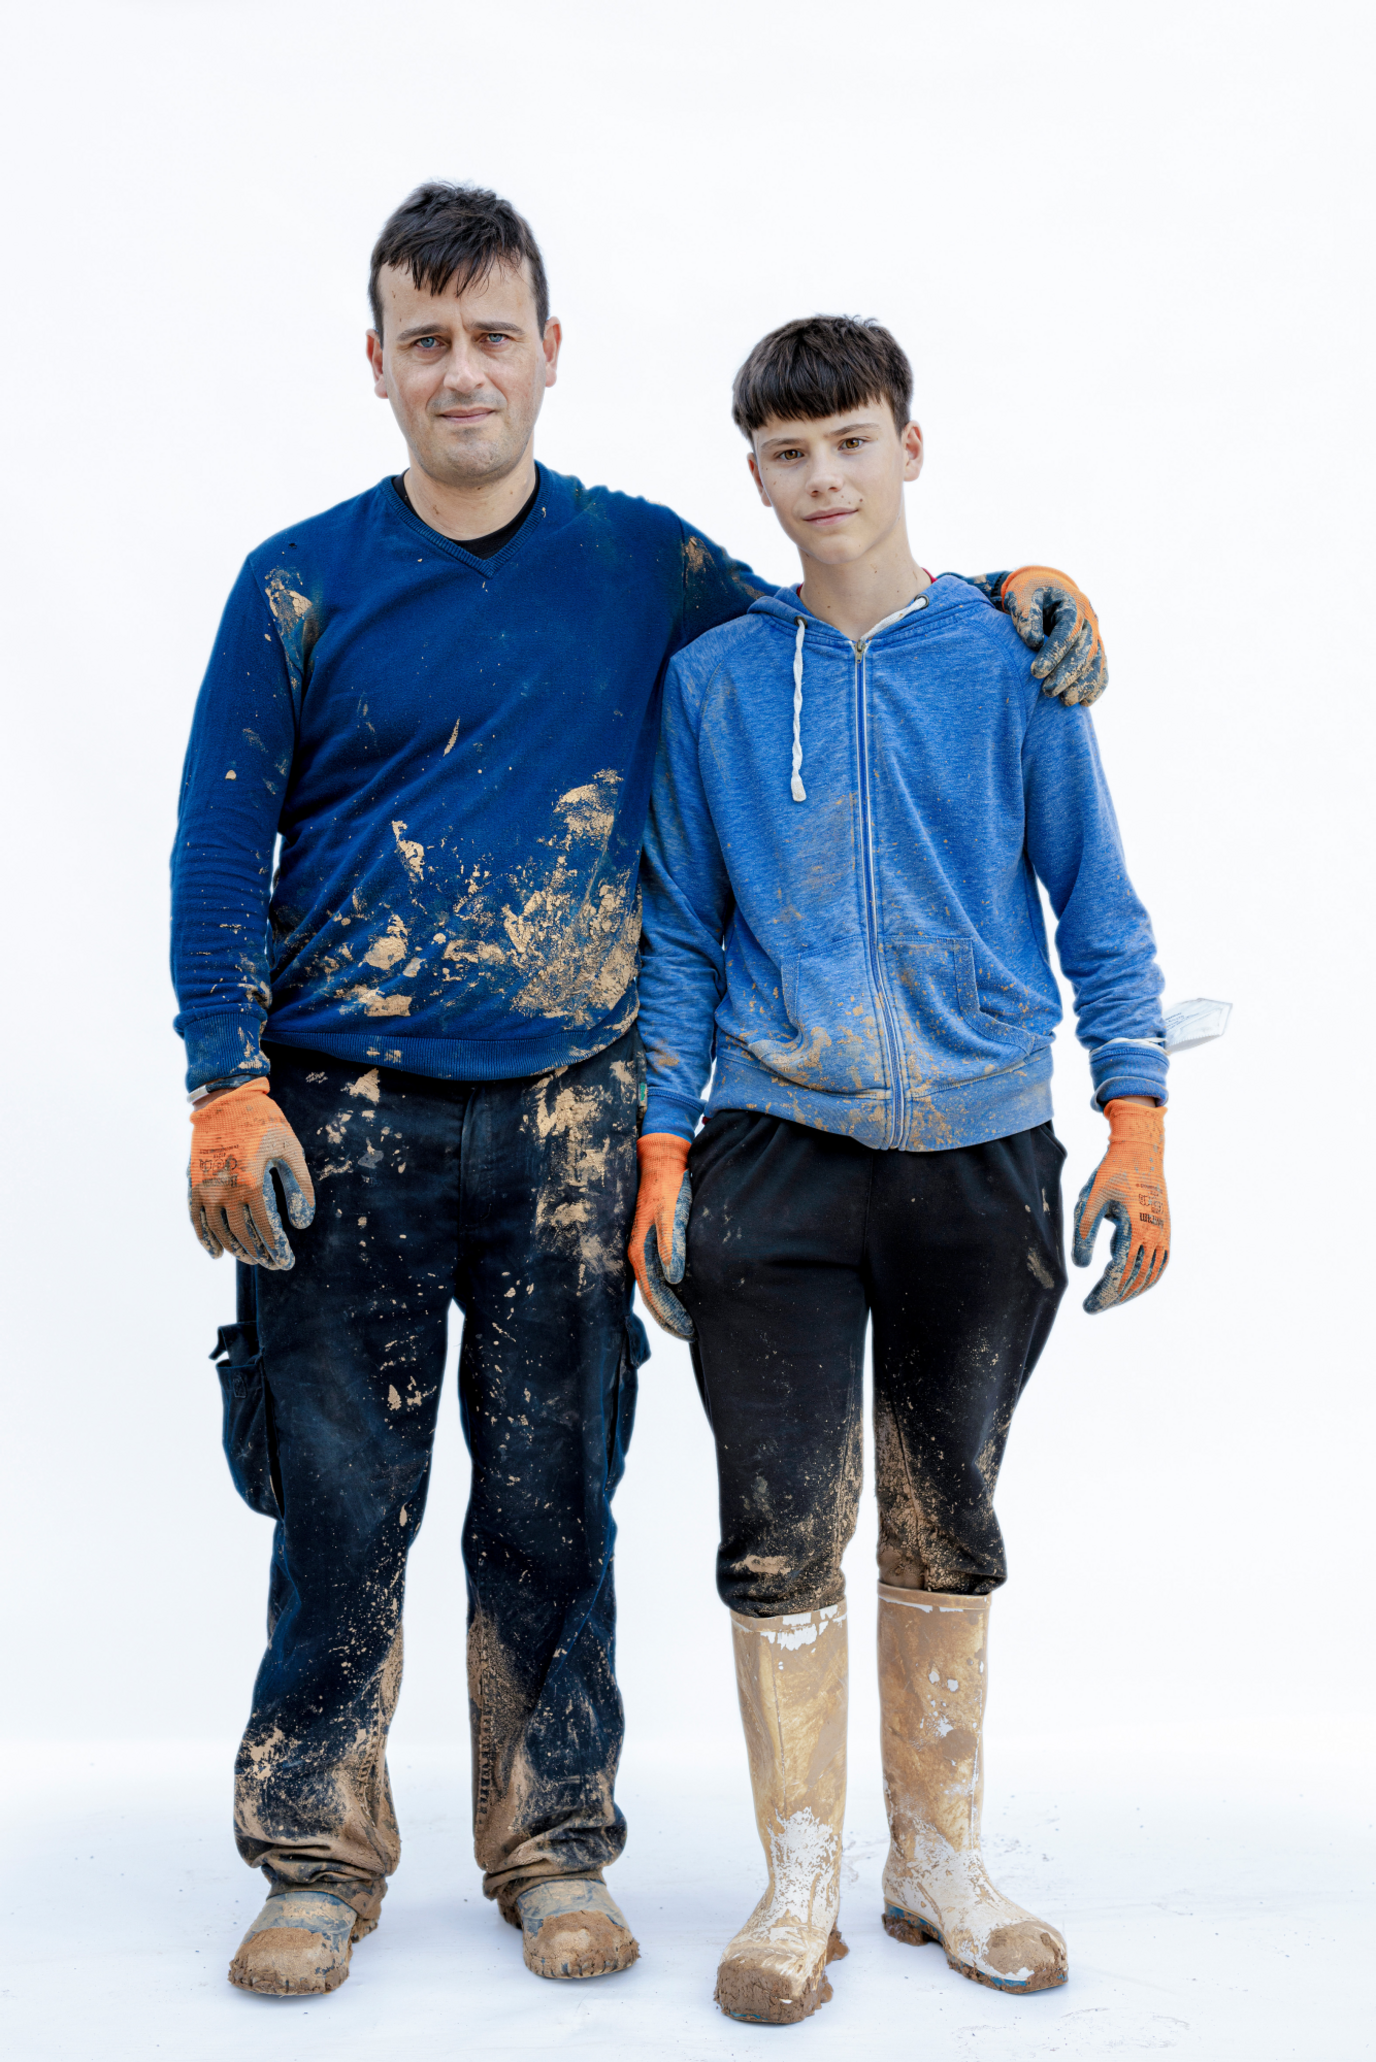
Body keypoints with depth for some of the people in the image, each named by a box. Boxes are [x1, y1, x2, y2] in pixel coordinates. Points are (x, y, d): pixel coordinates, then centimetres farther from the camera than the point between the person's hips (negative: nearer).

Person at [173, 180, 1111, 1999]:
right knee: (341, 1504, 3)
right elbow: (222, 846, 3)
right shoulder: (300, 585, 4)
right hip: (349, 1117, -1)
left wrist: (1012, 593, 6)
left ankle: (554, 1849, 23)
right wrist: (230, 1086, -6)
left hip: (569, 1119, 1)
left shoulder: (645, 565, 7)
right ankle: (319, 1855, 20)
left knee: (553, 1502, 7)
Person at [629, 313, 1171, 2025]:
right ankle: (800, 1884, 15)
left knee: (948, 1517, 11)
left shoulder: (1011, 658, 2)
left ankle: (941, 1859, 27)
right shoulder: (714, 679, 4)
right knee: (782, 1525, -1)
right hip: (777, 1157, 0)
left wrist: (1136, 1127, -3)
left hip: (983, 1157, 1)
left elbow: (1096, 904, 4)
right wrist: (660, 1155, 1)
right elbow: (680, 934, 7)